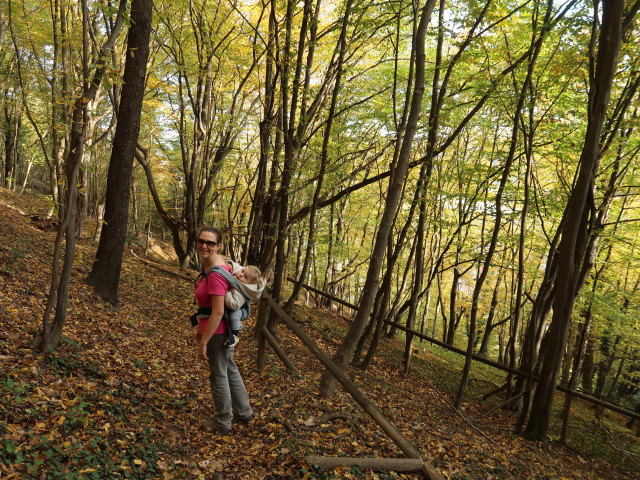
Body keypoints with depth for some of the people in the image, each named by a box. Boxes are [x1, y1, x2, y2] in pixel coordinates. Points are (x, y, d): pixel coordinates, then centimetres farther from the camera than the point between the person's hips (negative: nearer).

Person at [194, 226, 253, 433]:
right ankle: (243, 412, 41)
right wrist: (201, 328, 20)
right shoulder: (211, 262, 3)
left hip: (217, 331, -9)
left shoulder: (215, 273, -27)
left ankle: (222, 422, 30)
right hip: (223, 328, 9)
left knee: (218, 375, 10)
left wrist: (203, 342, -21)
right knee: (230, 370, 23)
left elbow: (218, 312, -27)